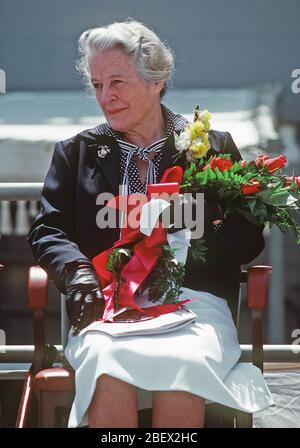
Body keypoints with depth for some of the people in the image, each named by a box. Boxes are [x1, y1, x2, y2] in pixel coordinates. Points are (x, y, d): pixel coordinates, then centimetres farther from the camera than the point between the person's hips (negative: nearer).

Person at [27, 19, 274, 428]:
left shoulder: (214, 147, 14)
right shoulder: (76, 152, 20)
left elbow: (248, 239, 10)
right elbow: (47, 231, 12)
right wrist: (78, 272, -9)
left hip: (194, 301, -1)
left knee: (182, 367, -35)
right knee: (106, 363, -35)